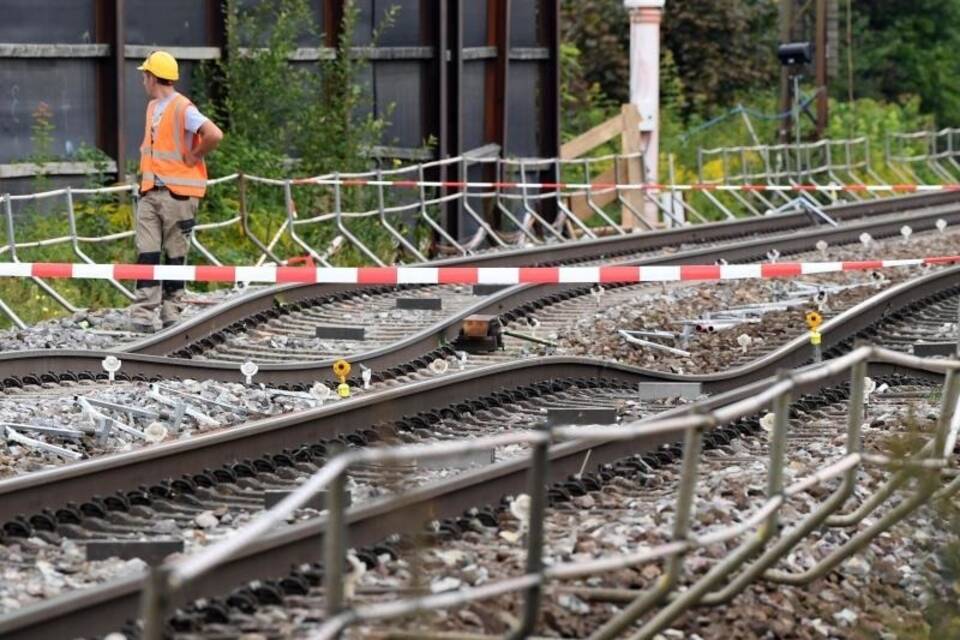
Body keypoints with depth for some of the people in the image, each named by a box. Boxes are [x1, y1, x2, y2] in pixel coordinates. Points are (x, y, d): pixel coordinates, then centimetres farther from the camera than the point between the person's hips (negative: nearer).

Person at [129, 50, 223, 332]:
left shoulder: (182, 109, -14)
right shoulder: (152, 108, 14)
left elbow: (214, 135, -27)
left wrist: (193, 157, -14)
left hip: (178, 192, -7)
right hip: (151, 192, 7)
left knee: (175, 254, 3)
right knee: (147, 253, -2)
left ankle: (171, 311, 12)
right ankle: (144, 315, -6)